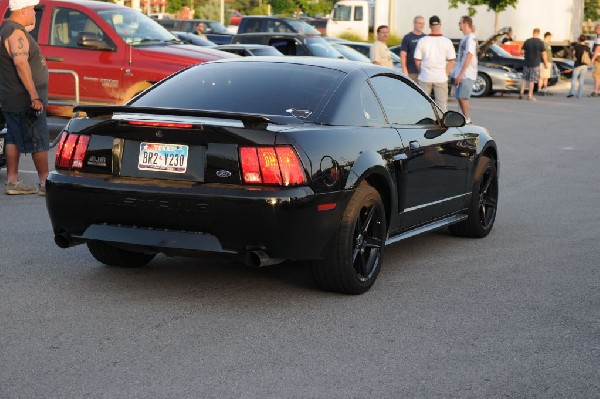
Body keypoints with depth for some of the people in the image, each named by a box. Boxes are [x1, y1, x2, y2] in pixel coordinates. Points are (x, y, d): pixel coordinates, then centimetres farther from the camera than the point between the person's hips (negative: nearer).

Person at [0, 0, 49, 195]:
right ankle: (45, 183, 2)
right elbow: (21, 63, -28)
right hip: (24, 99, -10)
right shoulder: (16, 32, -17)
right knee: (39, 141, -4)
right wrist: (34, 96, -29)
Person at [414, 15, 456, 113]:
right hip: (441, 77, 0)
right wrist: (445, 74, 8)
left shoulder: (422, 41, -3)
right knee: (442, 103, 5)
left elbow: (417, 60, 1)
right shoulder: (447, 42, -4)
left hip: (425, 77, 1)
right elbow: (451, 61, -2)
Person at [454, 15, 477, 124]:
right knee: (459, 98, 10)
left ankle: (467, 120, -4)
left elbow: (469, 57, -18)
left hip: (467, 75, -9)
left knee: (463, 97, -10)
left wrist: (461, 74, -20)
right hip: (460, 74, 9)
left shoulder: (471, 38, -12)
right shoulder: (464, 38, 16)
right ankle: (466, 119, 18)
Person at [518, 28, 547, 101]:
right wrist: (546, 63, 3)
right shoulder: (540, 42, -8)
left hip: (527, 63, 3)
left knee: (524, 78, 15)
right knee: (532, 80, 2)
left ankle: (521, 93, 10)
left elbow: (522, 52, 3)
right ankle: (530, 95, 4)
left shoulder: (527, 41, -1)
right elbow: (543, 54, -6)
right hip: (535, 64, -2)